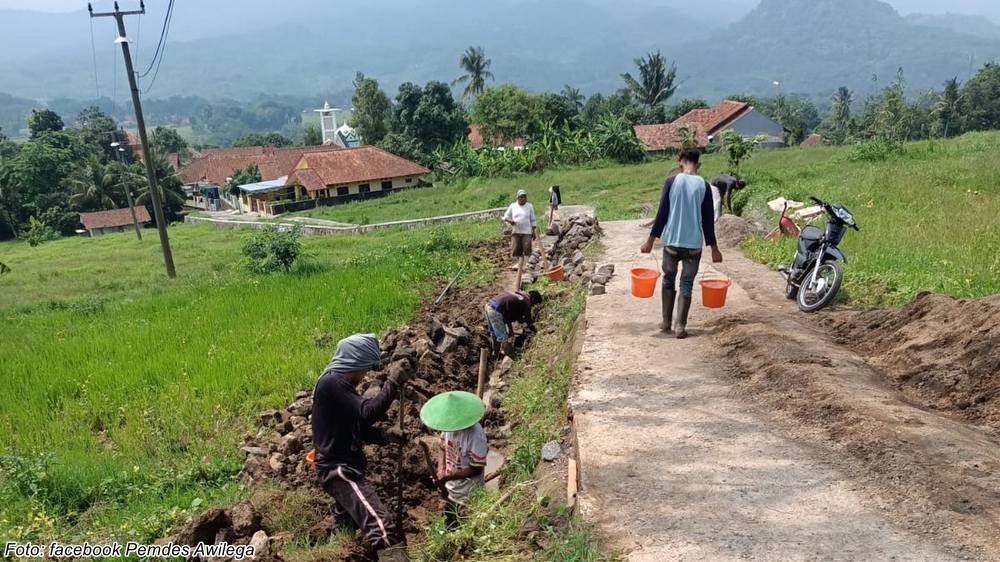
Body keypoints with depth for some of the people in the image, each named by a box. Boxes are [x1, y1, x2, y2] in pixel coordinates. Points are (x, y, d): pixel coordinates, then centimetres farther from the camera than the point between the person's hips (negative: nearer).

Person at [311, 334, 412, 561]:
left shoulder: (340, 384, 13)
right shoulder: (332, 383, -20)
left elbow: (357, 425, 19)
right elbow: (367, 413, -29)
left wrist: (386, 437, 8)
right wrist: (393, 383, -23)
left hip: (343, 464, 11)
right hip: (337, 468, -11)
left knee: (347, 515, 35)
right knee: (381, 526, -26)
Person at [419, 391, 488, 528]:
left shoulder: (475, 436, -31)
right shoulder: (450, 425, -13)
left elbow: (476, 470, -23)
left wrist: (447, 478, -24)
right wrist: (441, 471, -11)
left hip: (467, 493, -6)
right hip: (451, 487, 6)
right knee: (449, 522, 25)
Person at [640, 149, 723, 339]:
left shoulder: (672, 181, -5)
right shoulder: (703, 186, -1)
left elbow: (662, 213, -6)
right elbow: (708, 220, 1)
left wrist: (651, 240, 1)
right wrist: (714, 248, 8)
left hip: (671, 241, 0)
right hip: (694, 244, 0)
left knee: (668, 280, 16)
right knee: (687, 284, 7)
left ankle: (666, 323, 20)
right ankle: (681, 326, 2)